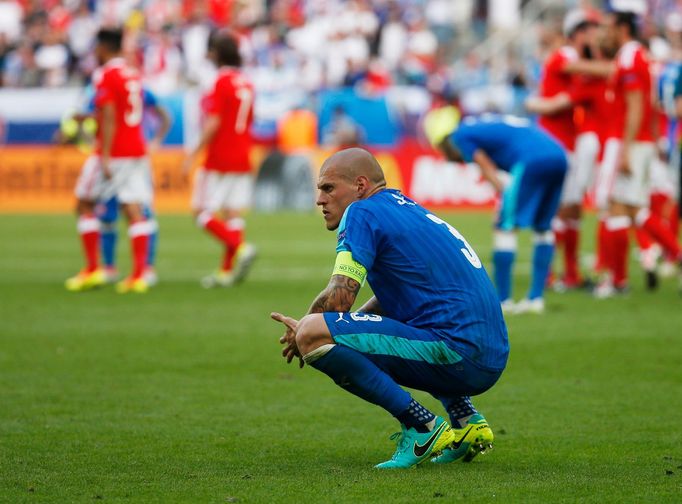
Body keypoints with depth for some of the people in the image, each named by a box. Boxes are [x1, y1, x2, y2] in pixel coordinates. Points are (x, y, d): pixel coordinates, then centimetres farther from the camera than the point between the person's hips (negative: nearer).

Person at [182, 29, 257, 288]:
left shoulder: (222, 82, -14)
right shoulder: (246, 83, 10)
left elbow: (213, 124, -18)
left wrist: (194, 154, -13)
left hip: (219, 158, -8)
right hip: (242, 159, 8)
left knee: (202, 211, -1)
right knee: (232, 214, 6)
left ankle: (240, 247, -17)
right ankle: (227, 271, 6)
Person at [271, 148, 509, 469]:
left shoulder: (362, 213, -3)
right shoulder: (407, 208, 24)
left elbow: (339, 298, -12)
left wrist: (302, 331, 8)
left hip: (456, 354, -10)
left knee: (313, 334, -18)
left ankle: (421, 427, -12)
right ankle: (465, 419, 17)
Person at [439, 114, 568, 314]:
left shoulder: (461, 135, 12)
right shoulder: (483, 124, 34)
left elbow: (488, 169, 4)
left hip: (532, 161, -8)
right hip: (559, 157, 8)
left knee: (505, 228, 0)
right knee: (542, 228, 19)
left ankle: (503, 300, 1)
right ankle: (536, 298, 20)